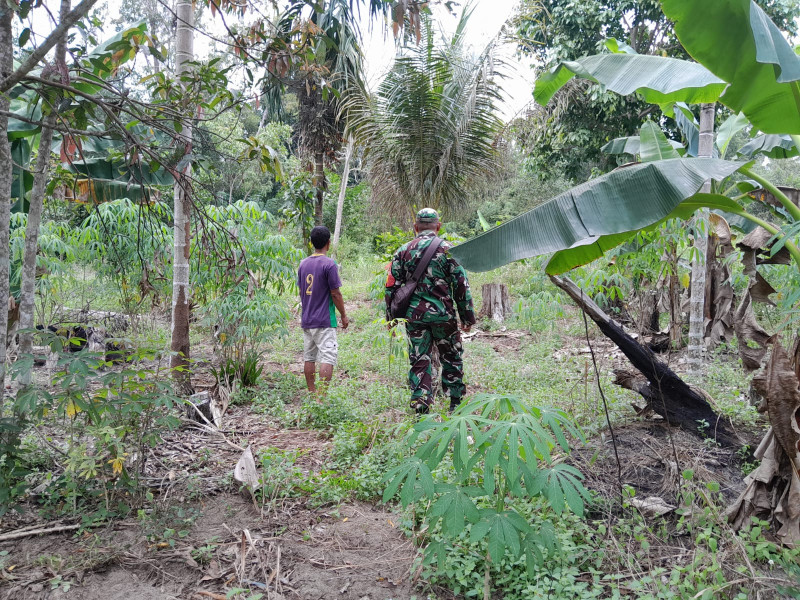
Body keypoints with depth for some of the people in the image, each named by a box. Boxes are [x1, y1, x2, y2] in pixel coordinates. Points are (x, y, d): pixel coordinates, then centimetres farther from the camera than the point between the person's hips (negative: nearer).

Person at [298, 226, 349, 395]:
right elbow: (336, 294, -11)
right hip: (325, 321, -7)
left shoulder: (303, 264, 9)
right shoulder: (329, 264, -11)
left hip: (307, 320, 7)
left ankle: (312, 393, 19)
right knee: (327, 358, -6)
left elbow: (301, 291, 14)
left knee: (309, 358, 11)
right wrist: (344, 315, -1)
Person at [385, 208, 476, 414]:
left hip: (414, 315, 2)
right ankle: (455, 403, 20)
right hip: (443, 314, -2)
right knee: (452, 358, 14)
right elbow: (461, 286, -3)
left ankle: (421, 406, 1)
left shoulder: (403, 251, 5)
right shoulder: (447, 250, -3)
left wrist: (391, 317, 13)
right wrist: (468, 317, 4)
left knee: (419, 361, 8)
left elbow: (392, 287, 5)